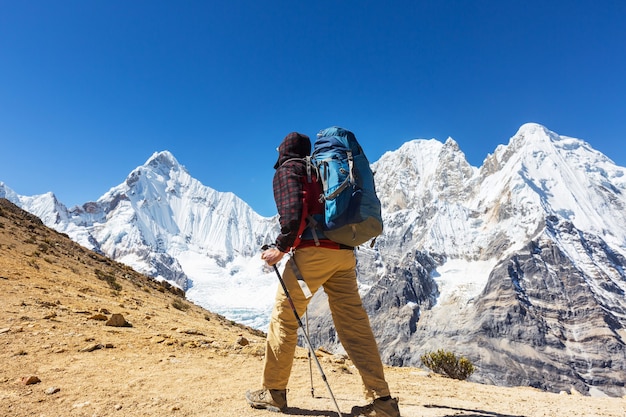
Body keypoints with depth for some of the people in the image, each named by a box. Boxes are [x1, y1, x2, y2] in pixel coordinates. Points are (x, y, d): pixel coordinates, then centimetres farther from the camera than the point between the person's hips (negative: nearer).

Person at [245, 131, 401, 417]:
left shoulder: (286, 170, 6)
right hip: (344, 253, 7)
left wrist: (281, 247, -7)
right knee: (354, 324, 6)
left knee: (284, 317, 7)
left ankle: (273, 393, 19)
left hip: (313, 251, -7)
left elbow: (292, 210, -13)